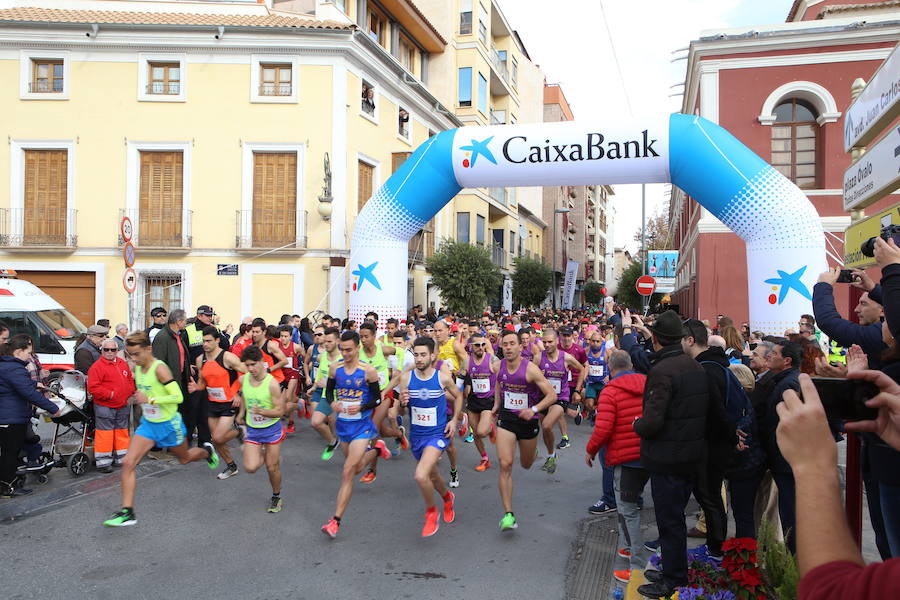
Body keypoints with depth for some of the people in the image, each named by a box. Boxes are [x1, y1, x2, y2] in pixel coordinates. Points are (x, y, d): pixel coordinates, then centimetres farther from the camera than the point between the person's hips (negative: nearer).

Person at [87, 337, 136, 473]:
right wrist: (110, 394, -20)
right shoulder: (96, 366, -11)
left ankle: (122, 458, 27)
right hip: (104, 407, -7)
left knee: (122, 432, 15)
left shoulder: (123, 363, 10)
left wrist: (130, 392, 5)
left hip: (122, 406, 7)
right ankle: (103, 462, 4)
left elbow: (130, 380, 21)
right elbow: (93, 388, -17)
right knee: (104, 434, -4)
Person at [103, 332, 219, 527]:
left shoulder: (159, 368, -25)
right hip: (148, 423, 6)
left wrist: (150, 399, -32)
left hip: (169, 424, -6)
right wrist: (139, 398, 10)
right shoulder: (136, 367, -3)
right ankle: (127, 512, -4)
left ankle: (207, 451, 53)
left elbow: (178, 397, -27)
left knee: (184, 458, 18)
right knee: (128, 463, -9)